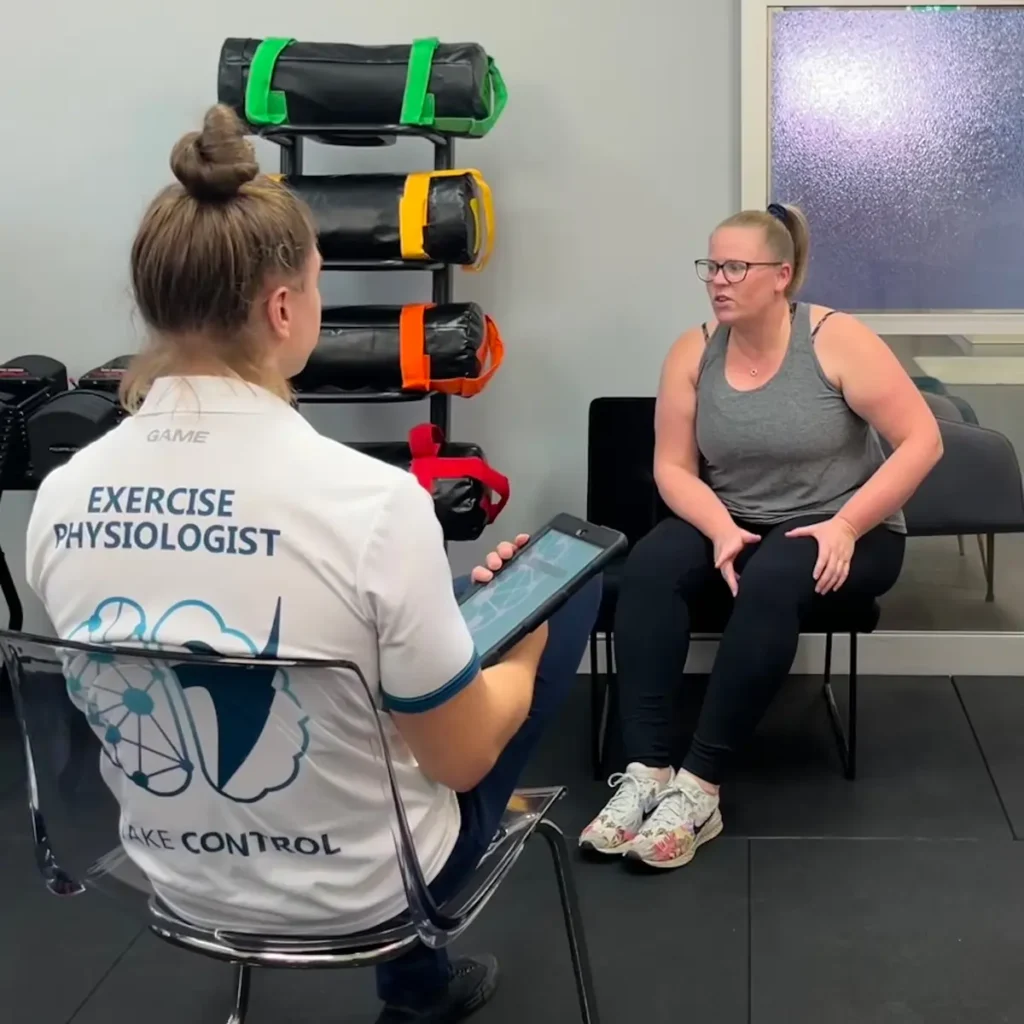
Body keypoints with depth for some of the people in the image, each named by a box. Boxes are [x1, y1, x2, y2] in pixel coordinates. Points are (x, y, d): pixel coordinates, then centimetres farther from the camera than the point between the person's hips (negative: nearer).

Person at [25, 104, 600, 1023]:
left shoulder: (59, 499, -12)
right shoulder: (372, 499, -28)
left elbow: (182, 696, 4)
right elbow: (460, 758, -17)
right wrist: (522, 635, 3)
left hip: (182, 883, 5)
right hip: (358, 889, -5)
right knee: (574, 580, 15)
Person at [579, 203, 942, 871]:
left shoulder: (837, 340, -12)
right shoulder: (693, 353, -2)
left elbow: (922, 441, -13)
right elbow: (673, 467, -2)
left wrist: (845, 525, -22)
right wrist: (723, 531, -21)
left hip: (840, 534, -3)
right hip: (732, 525, 4)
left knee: (773, 579, -36)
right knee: (650, 565, -26)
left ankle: (700, 787, -31)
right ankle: (647, 772, -32)